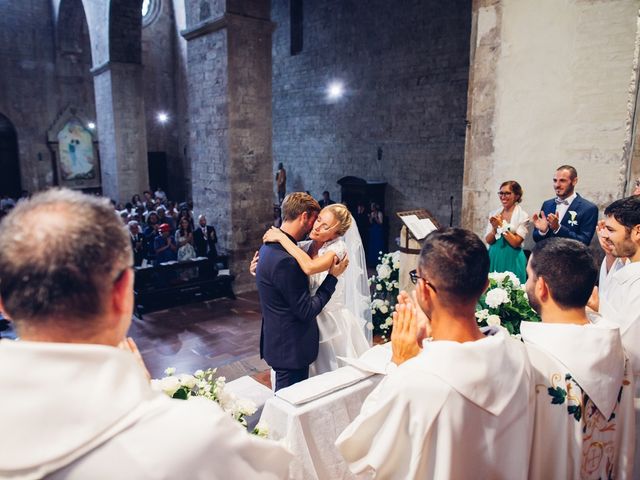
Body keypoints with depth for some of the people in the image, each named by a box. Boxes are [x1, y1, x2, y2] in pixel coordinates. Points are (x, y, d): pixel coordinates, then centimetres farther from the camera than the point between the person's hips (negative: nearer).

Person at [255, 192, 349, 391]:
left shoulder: (270, 247, 4)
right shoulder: (285, 260, -27)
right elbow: (307, 311, -21)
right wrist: (333, 276, -13)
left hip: (279, 342, 10)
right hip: (291, 347, -10)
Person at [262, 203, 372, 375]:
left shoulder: (339, 248, -16)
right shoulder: (303, 247, -1)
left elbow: (310, 267, -35)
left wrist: (282, 238, -27)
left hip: (332, 322, -5)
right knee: (314, 374, 18)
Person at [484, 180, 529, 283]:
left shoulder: (522, 216, -4)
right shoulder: (494, 214, 6)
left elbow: (516, 242, -11)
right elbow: (488, 241, 3)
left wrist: (501, 225, -16)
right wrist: (494, 228, -15)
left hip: (512, 260, -3)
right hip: (493, 258, 3)